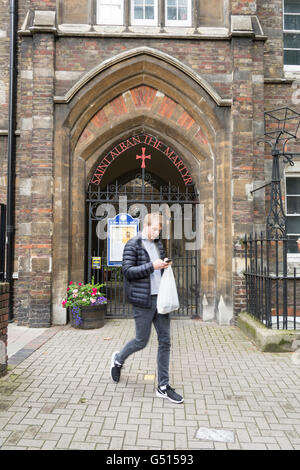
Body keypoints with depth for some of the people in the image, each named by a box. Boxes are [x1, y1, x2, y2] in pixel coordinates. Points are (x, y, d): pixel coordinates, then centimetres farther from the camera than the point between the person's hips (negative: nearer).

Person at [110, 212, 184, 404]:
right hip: (143, 300, -6)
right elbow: (128, 271, -14)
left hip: (160, 298, 7)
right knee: (142, 341, 5)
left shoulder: (158, 244, 14)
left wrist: (165, 266, 3)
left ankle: (163, 386, 16)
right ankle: (118, 359, 36)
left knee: (165, 341, 6)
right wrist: (152, 266, -20)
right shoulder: (133, 244, -6)